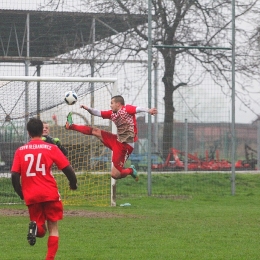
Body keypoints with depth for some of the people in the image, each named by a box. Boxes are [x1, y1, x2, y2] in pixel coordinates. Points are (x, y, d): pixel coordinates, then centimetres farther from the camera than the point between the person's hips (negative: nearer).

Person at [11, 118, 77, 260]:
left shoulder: (20, 151, 4)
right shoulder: (51, 148, -1)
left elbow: (14, 175, -1)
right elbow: (67, 168, -4)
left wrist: (21, 194, 14)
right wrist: (73, 183, 15)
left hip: (31, 196, 2)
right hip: (50, 194, -2)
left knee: (40, 231, 14)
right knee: (53, 227, 10)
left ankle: (34, 227, -20)